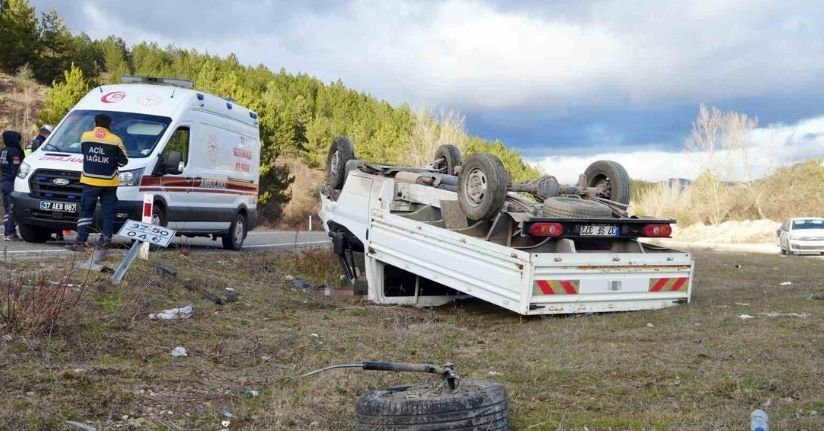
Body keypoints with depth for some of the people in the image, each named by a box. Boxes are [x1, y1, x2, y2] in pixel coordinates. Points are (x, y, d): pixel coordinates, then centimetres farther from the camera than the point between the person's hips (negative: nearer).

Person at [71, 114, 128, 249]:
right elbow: (123, 161, 2)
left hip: (90, 181, 1)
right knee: (108, 211, 7)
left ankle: (81, 240, 1)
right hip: (109, 182, -1)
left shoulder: (85, 137, 2)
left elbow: (83, 152, 15)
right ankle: (106, 239, 5)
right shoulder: (115, 140, -4)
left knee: (86, 211, 7)